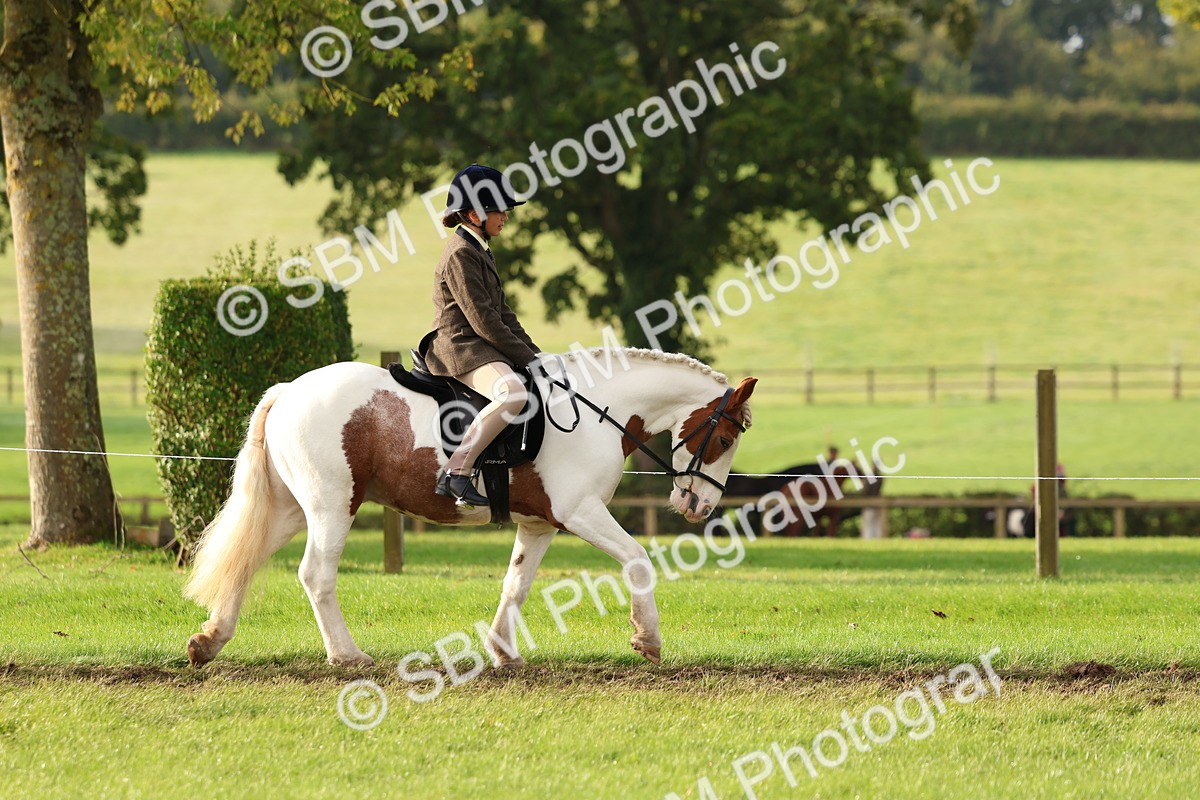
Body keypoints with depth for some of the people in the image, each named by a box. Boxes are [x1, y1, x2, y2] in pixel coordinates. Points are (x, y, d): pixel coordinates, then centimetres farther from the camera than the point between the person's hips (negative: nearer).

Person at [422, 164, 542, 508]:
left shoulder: (481, 251, 18)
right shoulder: (460, 254, -14)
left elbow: (502, 314, 21)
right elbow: (483, 321, -19)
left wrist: (534, 353, 11)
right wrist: (525, 358, -15)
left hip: (483, 348, 11)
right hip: (459, 348, -11)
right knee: (513, 392, -36)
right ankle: (455, 472, -37)